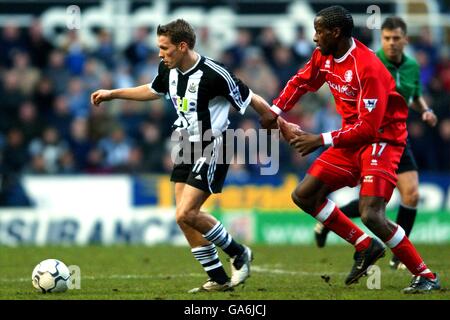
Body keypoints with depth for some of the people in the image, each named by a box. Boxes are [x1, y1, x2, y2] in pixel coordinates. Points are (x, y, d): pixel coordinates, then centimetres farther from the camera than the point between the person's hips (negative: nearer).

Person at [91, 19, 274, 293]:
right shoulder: (168, 70, 1)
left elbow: (253, 100, -14)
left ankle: (239, 255, 4)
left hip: (213, 149, -8)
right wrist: (112, 94, 26)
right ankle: (219, 279, 12)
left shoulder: (214, 75, -23)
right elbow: (153, 91, 24)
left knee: (186, 214, -16)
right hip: (188, 147, 8)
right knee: (185, 218, 3)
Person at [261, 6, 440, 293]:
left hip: (381, 139, -9)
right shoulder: (323, 57, 0)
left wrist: (322, 140, -27)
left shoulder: (369, 68, -26)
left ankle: (426, 276, -9)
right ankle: (366, 246, 15)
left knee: (371, 215, -23)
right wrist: (276, 111, 6)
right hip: (351, 139, 9)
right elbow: (301, 82, 20)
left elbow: (368, 127, -28)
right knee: (304, 195, 5)